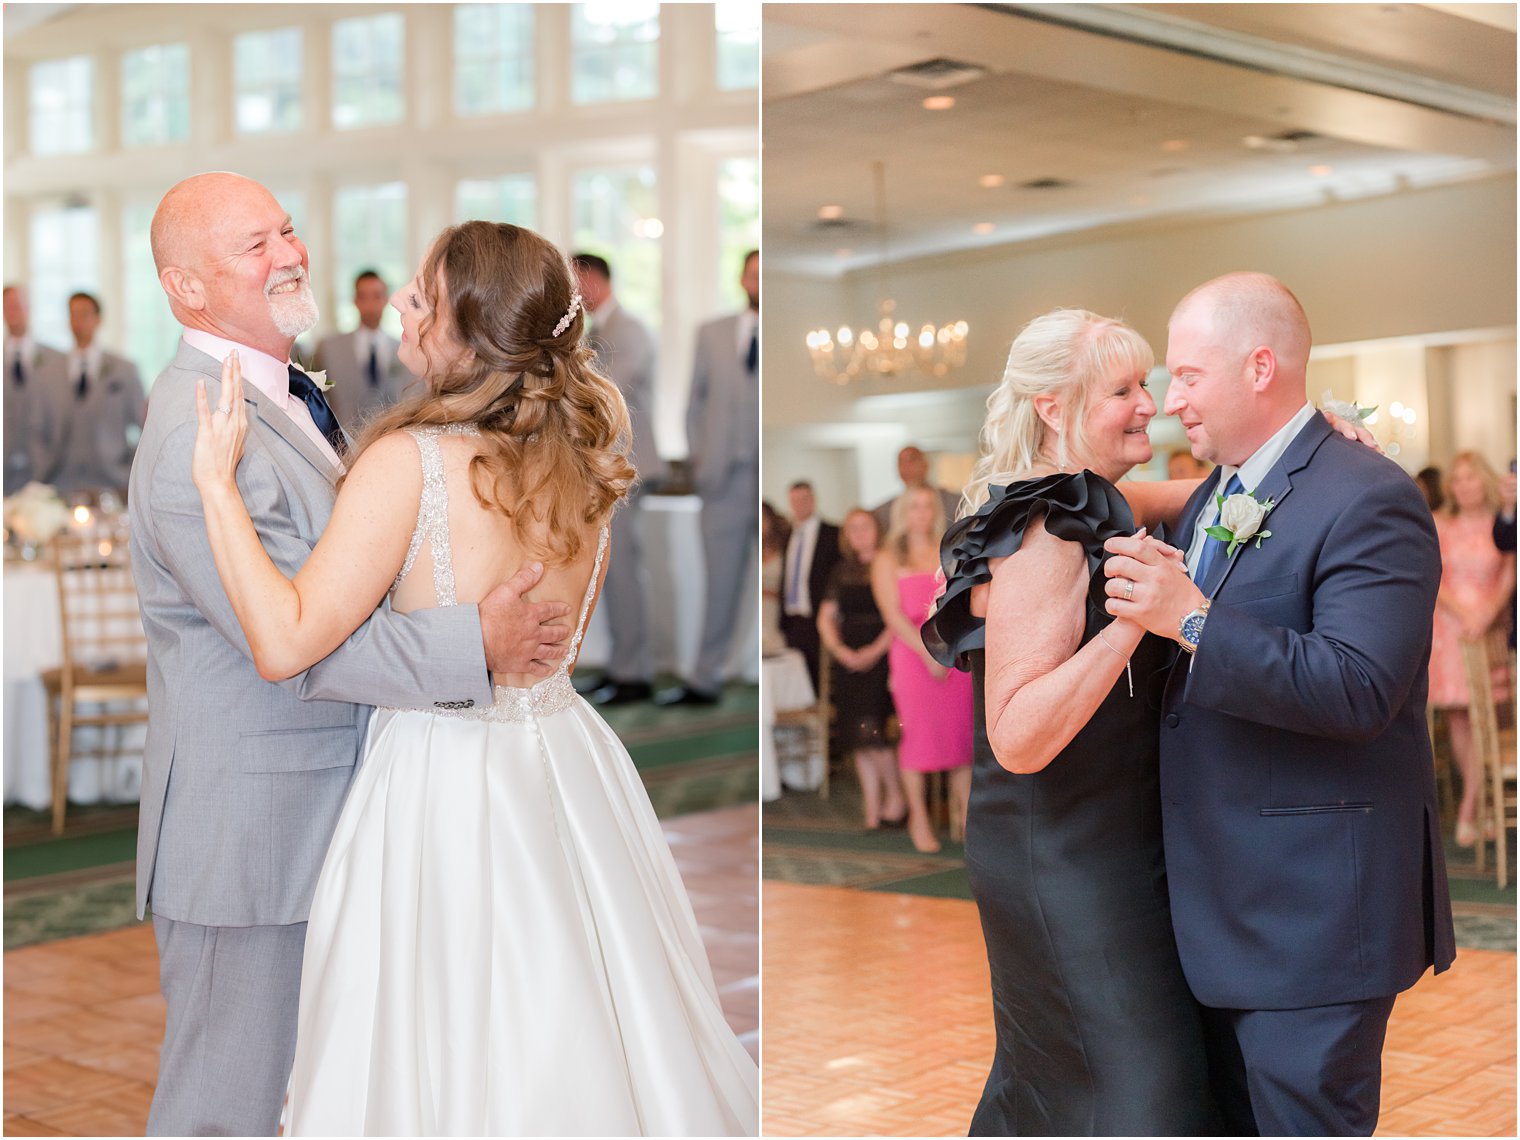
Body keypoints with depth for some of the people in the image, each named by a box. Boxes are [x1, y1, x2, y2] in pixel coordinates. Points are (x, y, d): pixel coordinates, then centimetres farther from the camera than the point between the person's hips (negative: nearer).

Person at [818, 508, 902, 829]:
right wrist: (841, 652, -5)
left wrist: (876, 650, -16)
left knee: (872, 734, -14)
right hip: (848, 662, 5)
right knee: (861, 742, 5)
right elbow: (825, 619, 10)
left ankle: (896, 797, 5)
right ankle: (872, 814, 10)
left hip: (882, 658, -5)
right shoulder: (841, 571, 13)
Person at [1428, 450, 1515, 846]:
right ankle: (1475, 794, 14)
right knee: (1456, 719, 0)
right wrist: (1463, 612, -11)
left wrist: (1486, 615, -14)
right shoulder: (1440, 526, 9)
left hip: (1490, 629, -1)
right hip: (1448, 628, 1)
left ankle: (1469, 810, -4)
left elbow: (1509, 578, 2)